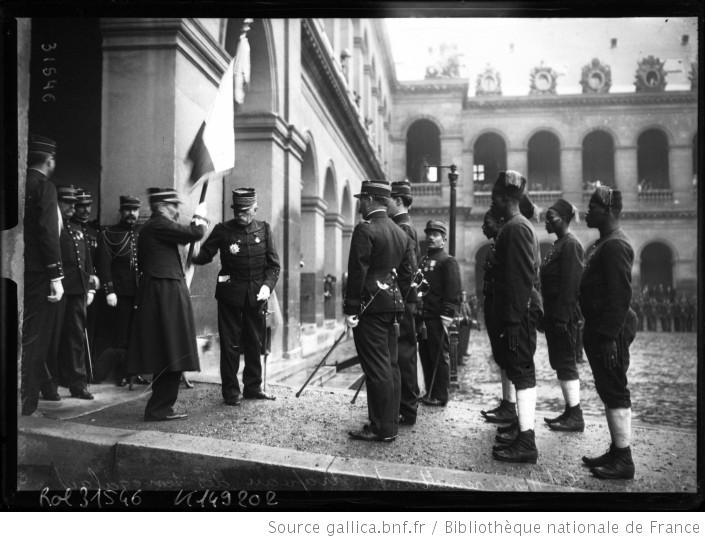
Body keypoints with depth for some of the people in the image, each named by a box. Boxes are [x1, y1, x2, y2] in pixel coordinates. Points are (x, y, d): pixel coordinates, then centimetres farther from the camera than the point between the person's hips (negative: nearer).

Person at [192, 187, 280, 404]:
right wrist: (194, 255, -30)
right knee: (230, 344, 2)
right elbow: (204, 256, -8)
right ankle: (231, 391, 13)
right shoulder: (223, 230, -4)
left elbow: (274, 264, 3)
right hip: (230, 294, -3)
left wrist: (267, 285, -12)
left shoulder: (264, 229, 4)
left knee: (255, 343, 11)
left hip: (256, 295, 3)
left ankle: (253, 387, 24)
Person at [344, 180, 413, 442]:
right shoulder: (401, 233, 14)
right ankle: (390, 424, 18)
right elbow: (406, 273, 15)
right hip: (392, 307, 8)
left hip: (371, 306, -8)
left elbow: (357, 272, -15)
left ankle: (381, 429, 0)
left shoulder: (365, 229, -11)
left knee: (377, 369, -5)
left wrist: (350, 309, -12)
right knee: (390, 366, 11)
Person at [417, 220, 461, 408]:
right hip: (422, 317, 7)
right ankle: (429, 393, 20)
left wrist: (447, 316, -17)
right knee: (425, 355, 11)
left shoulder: (448, 262, -3)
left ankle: (440, 396, 5)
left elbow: (454, 292, -10)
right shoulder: (423, 261, 19)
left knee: (440, 356, -2)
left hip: (437, 318, -7)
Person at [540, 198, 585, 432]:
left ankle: (575, 416, 4)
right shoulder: (559, 244, 16)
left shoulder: (570, 245, -13)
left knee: (565, 362, -4)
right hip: (555, 314, 10)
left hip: (564, 315, -10)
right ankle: (570, 411, 21)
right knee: (560, 362, 13)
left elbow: (570, 284, -19)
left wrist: (561, 318, -22)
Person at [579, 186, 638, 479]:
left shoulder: (615, 245, -16)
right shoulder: (602, 243, 15)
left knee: (615, 392, -3)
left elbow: (620, 295, -22)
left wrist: (609, 336, -23)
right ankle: (616, 452, 25)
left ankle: (623, 461, 5)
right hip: (600, 328, 10)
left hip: (611, 331, -10)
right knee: (609, 391, 15)